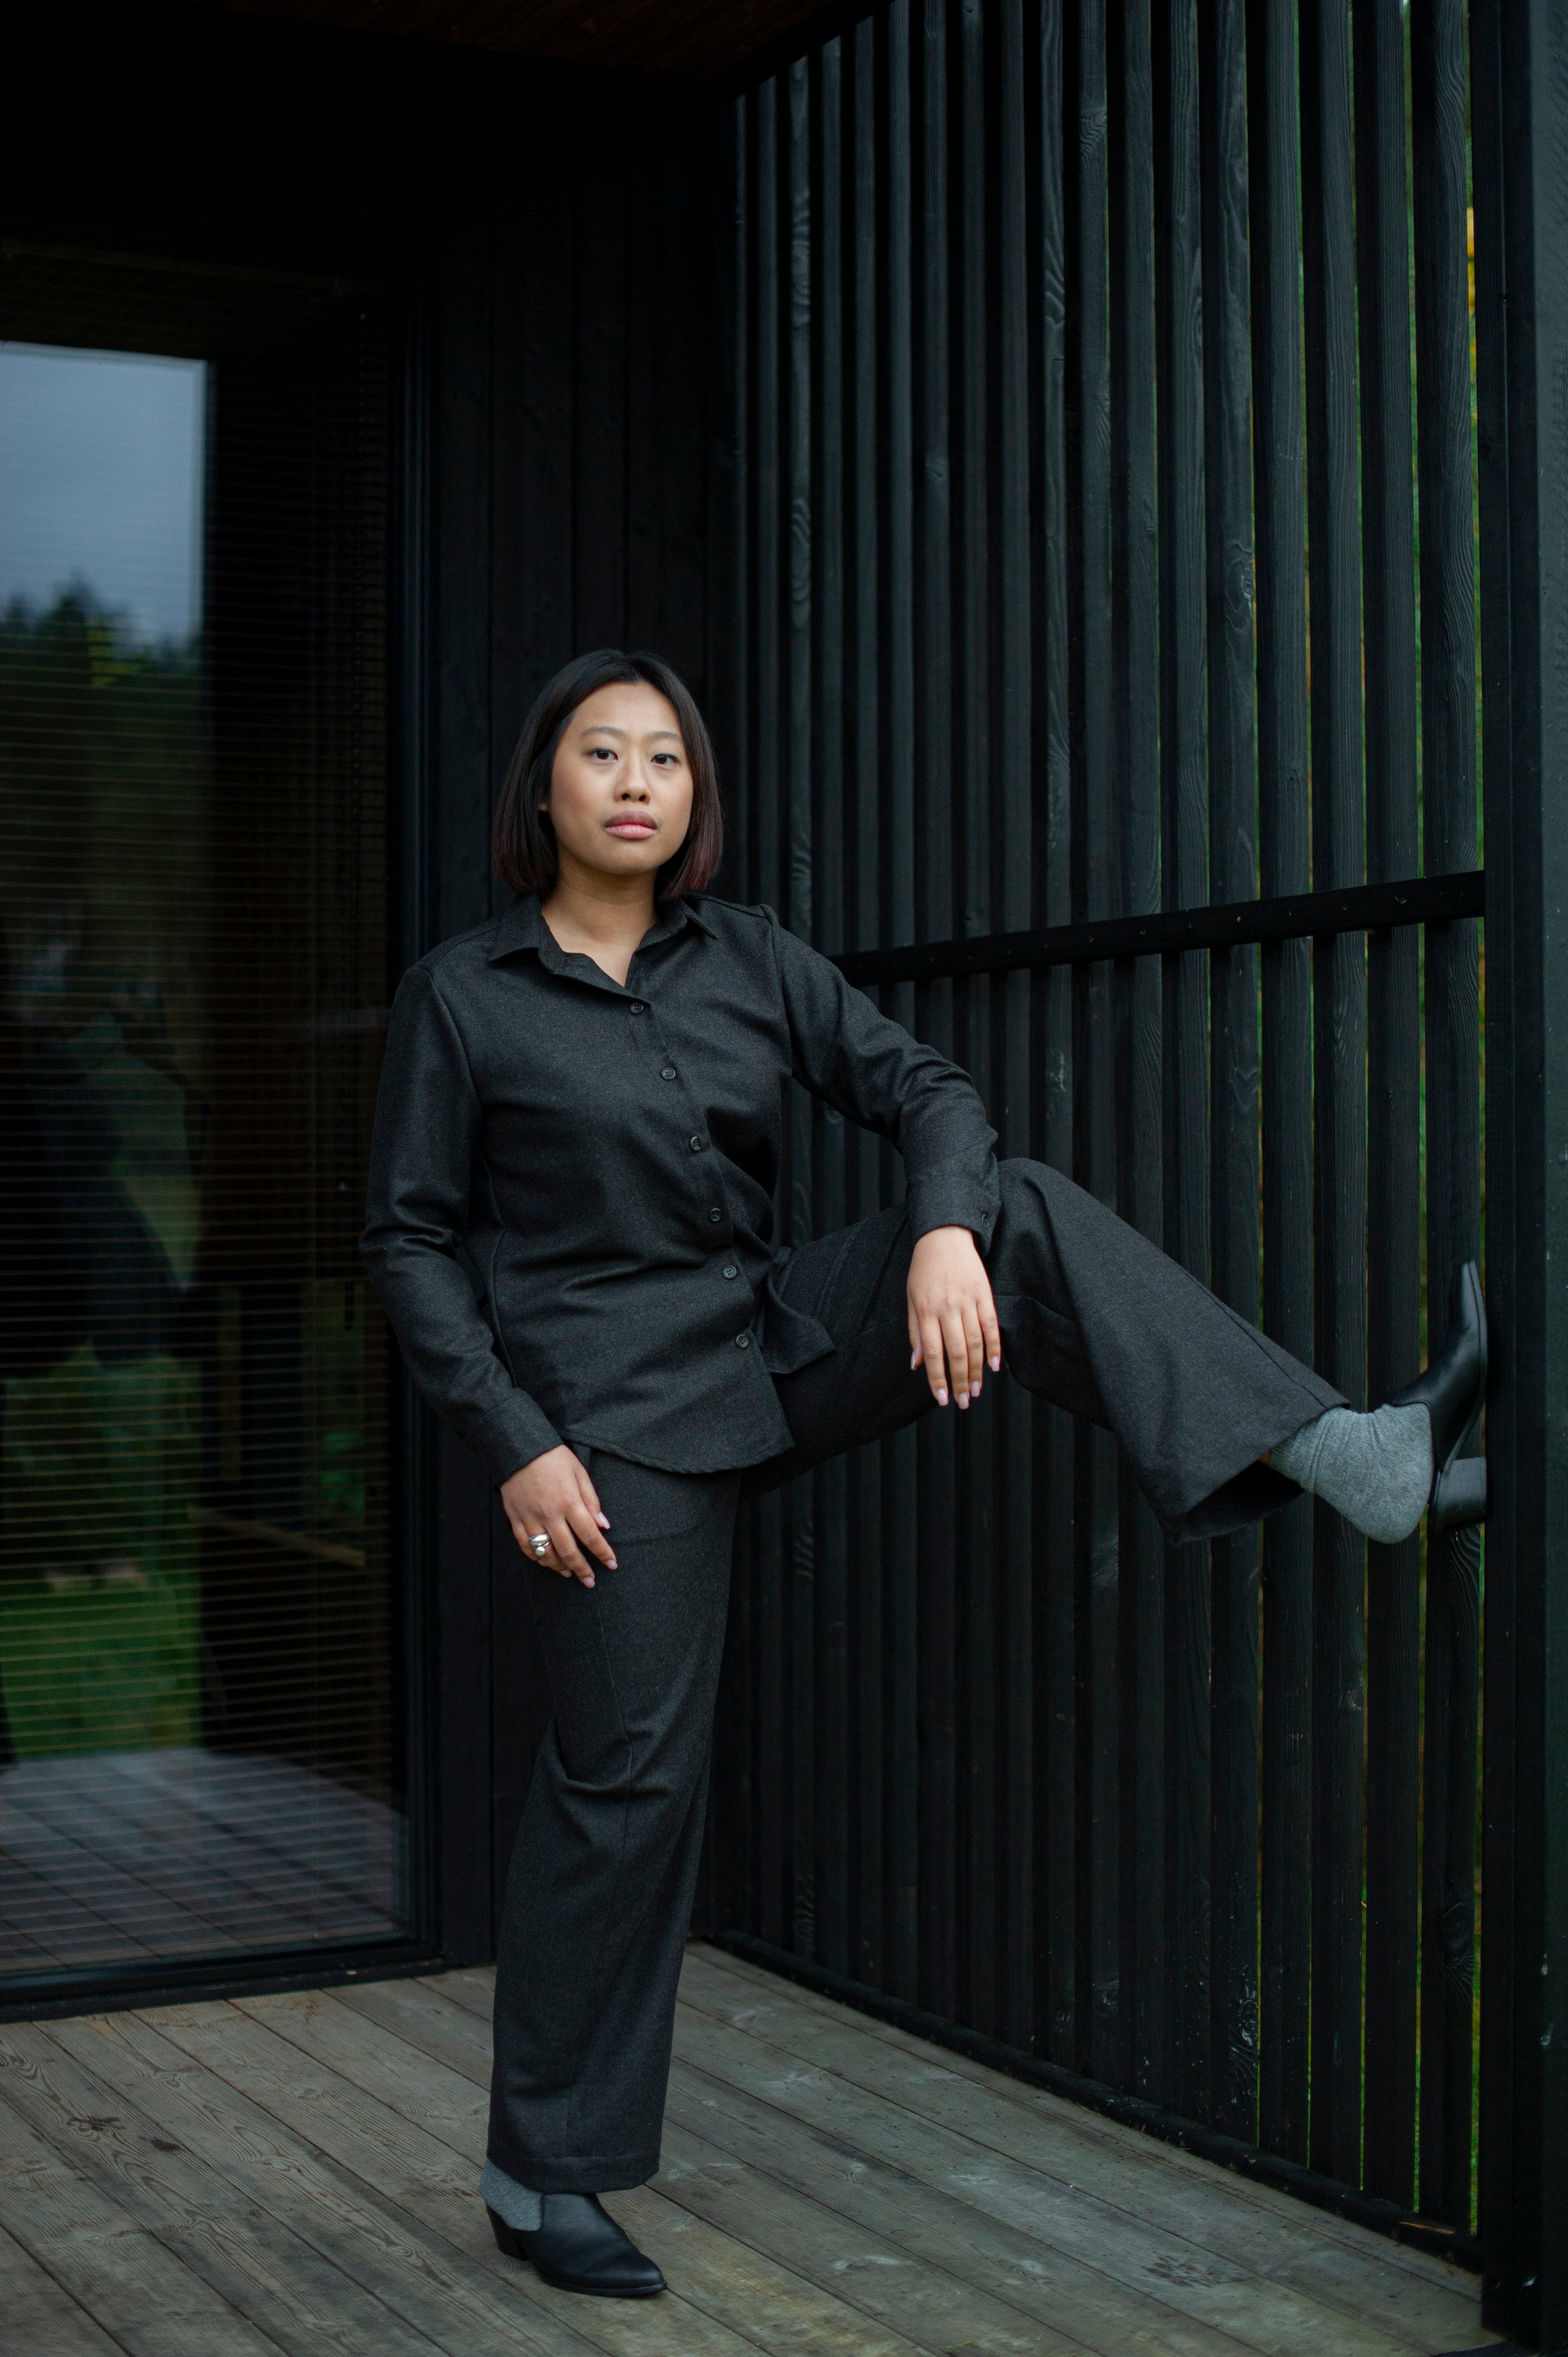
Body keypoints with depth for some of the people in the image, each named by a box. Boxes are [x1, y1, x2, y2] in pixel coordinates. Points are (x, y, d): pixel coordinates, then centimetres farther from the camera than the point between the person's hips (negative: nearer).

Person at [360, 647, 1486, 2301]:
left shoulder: (748, 960, 6)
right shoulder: (461, 995, -5)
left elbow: (923, 1091, -1)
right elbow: (410, 1242, -5)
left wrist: (946, 1233, -23)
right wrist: (516, 1446, -14)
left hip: (777, 1350, 4)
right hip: (610, 1418, -4)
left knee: (1026, 1211, -13)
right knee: (627, 1776, -3)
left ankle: (1361, 1463, -22)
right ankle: (539, 2177, 14)